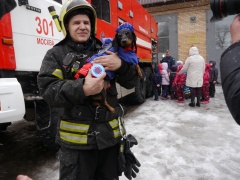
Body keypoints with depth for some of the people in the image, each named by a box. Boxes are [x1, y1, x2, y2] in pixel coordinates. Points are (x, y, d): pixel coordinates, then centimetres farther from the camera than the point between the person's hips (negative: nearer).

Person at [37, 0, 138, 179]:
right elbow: (48, 90, -13)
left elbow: (131, 82, 4)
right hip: (76, 138, -3)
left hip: (110, 133, 4)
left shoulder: (105, 51, 7)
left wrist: (121, 65, -19)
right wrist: (82, 89, -29)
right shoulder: (57, 54, 0)